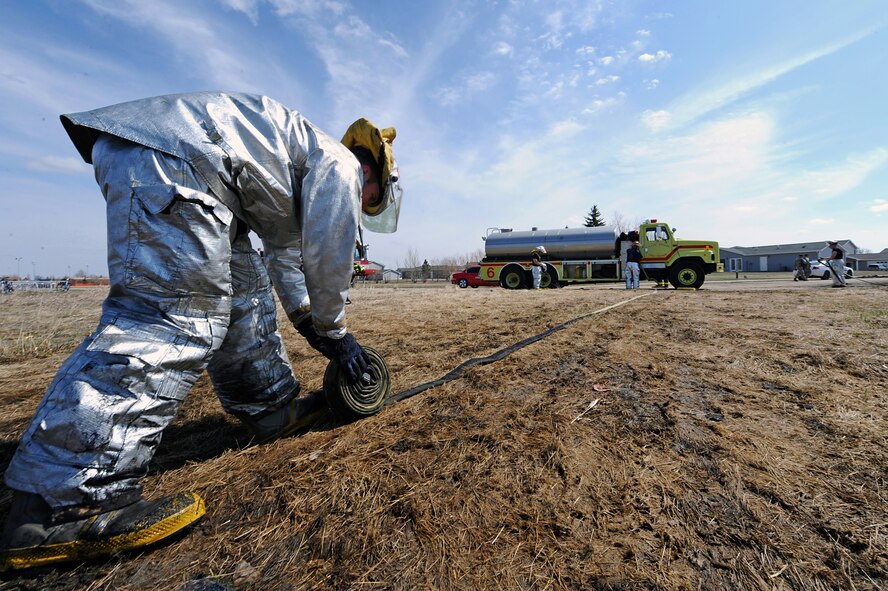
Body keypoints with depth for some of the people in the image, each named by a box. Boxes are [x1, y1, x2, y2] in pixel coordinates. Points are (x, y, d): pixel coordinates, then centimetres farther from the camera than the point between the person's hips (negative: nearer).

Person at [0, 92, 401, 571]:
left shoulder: (298, 179, 30)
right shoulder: (340, 164, 4)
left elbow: (286, 254, 29)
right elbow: (328, 258, -5)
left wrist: (309, 325, 27)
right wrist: (334, 334, 5)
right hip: (176, 158, -10)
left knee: (242, 290, 9)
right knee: (176, 317, -19)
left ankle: (272, 409, 17)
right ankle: (63, 504, -14)